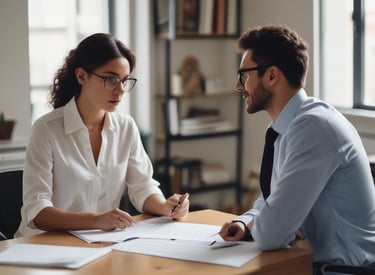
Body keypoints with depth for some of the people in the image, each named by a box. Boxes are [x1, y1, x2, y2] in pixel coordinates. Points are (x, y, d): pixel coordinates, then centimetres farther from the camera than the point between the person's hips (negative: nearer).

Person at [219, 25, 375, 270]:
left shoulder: (314, 128, -23)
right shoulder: (290, 126, 6)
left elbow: (270, 234, -25)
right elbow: (269, 202, 16)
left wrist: (254, 226, -4)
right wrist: (245, 224, -4)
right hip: (319, 260, 7)